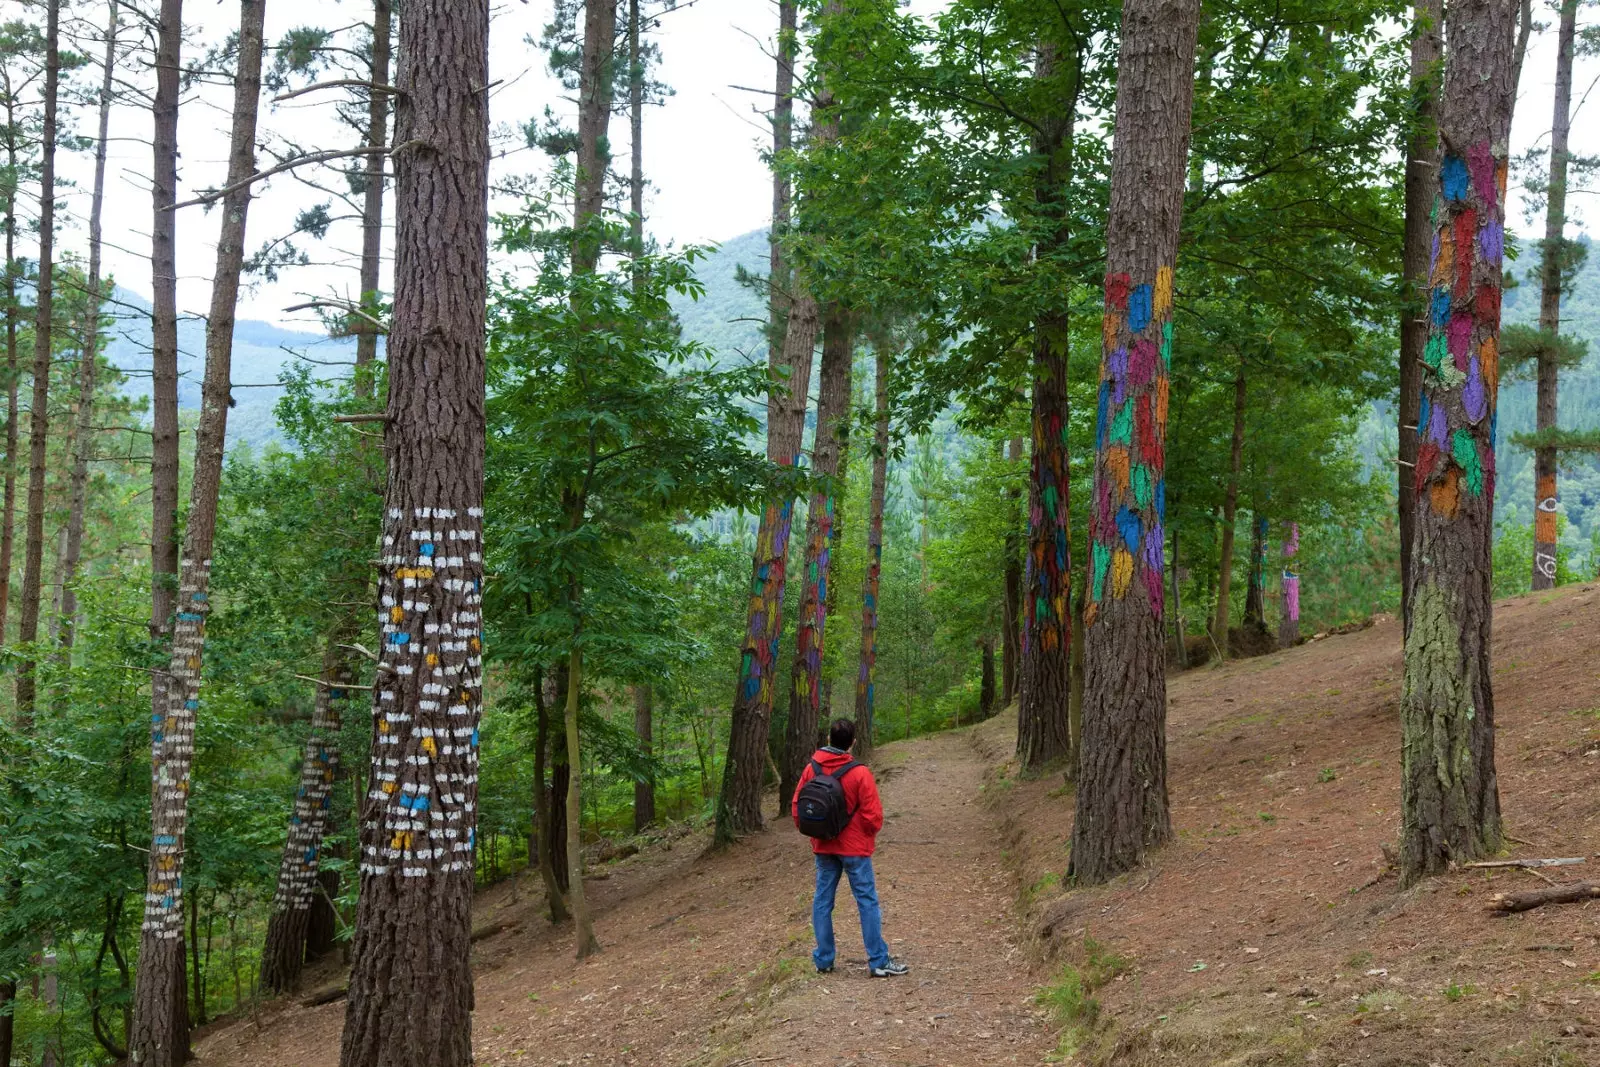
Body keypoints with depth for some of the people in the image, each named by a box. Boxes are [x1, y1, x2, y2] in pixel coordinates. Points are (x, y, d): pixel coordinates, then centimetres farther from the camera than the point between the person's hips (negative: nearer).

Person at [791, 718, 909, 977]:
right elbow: (873, 814, -14)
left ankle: (823, 960, 15)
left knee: (822, 900, 11)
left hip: (823, 847, 4)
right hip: (854, 848, -4)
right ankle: (878, 962, 1)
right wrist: (870, 834, 7)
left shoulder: (811, 769, -3)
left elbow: (797, 807, 3)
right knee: (868, 902, 1)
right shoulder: (859, 773, -16)